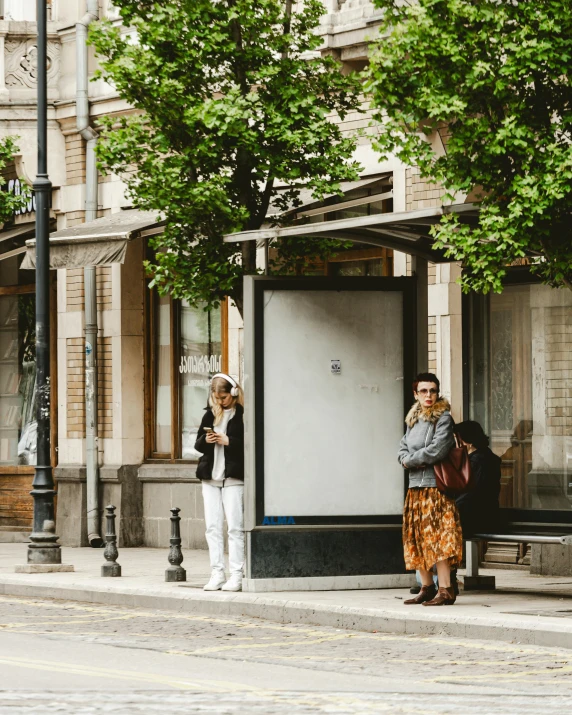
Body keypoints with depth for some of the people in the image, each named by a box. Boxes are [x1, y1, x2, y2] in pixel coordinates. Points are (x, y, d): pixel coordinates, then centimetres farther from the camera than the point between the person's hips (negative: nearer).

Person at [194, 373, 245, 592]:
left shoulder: (242, 414, -6)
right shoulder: (210, 414, 13)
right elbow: (198, 444, 15)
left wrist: (228, 441, -19)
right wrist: (206, 440, -6)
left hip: (233, 477, -6)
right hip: (210, 476, 6)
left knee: (235, 527, -5)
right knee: (213, 527, 5)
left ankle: (236, 575, -3)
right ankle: (217, 573, 8)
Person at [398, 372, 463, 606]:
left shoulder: (443, 418, -5)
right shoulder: (413, 420, 18)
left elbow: (437, 450, -16)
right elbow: (403, 449, 18)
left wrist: (410, 460, -5)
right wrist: (407, 460, -5)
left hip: (435, 486, -8)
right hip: (415, 486, 8)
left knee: (436, 536, -14)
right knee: (416, 538, 8)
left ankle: (445, 589, -16)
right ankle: (427, 587, 16)